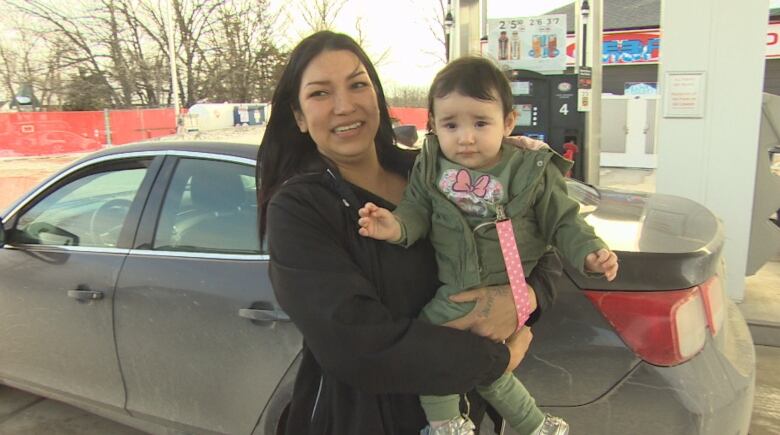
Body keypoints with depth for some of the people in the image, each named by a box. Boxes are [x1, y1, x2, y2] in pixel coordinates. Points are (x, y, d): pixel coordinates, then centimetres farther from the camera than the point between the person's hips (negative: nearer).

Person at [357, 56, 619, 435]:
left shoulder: (533, 171, -10)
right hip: (452, 296, 3)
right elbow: (417, 209, -4)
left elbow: (563, 222, -3)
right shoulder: (430, 167, -5)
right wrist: (397, 226, -26)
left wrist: (590, 253, -18)